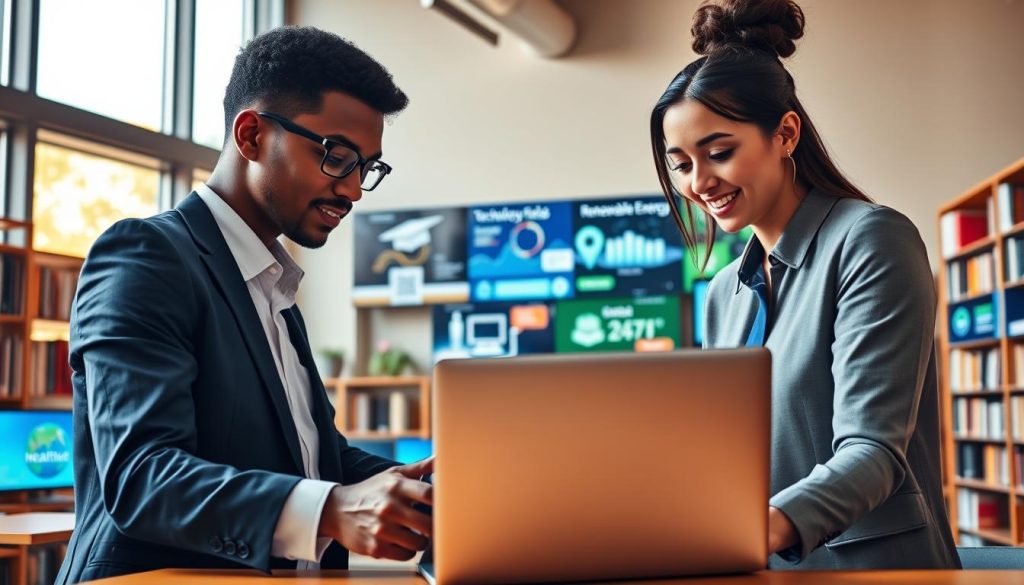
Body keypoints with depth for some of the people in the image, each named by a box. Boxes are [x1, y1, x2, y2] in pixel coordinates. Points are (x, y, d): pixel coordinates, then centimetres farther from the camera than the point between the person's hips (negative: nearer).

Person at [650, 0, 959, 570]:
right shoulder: (724, 292, 9)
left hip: (875, 560, -7)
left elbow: (874, 448, -22)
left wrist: (772, 524, -40)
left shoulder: (871, 240, -13)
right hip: (765, 564, 7)